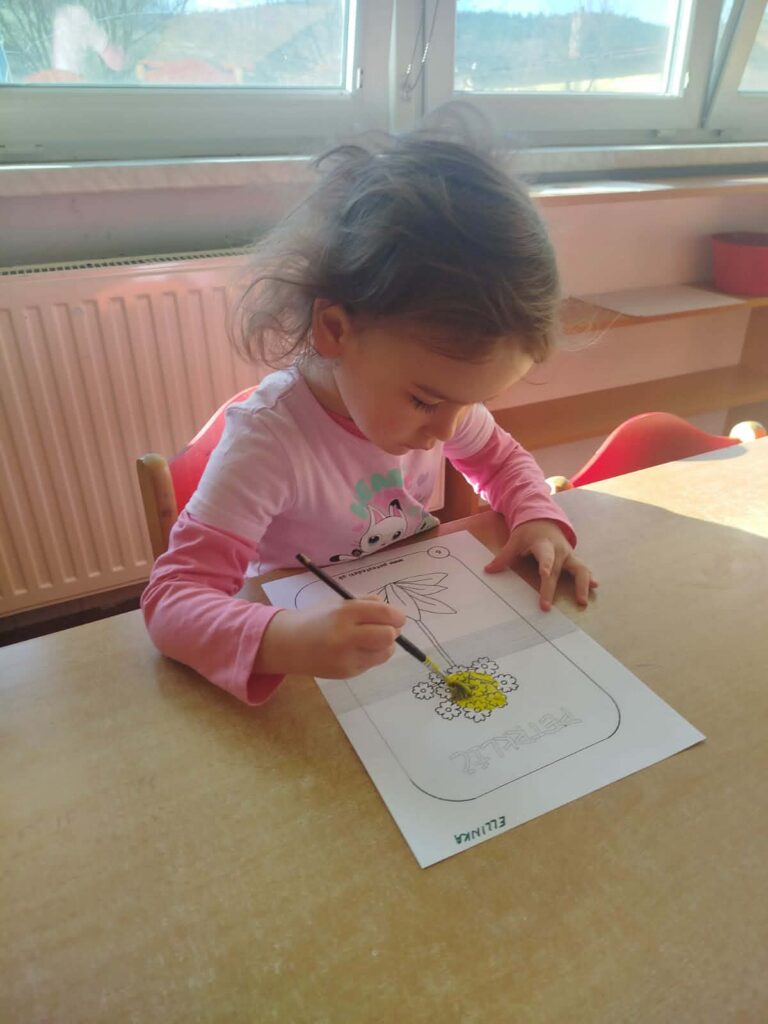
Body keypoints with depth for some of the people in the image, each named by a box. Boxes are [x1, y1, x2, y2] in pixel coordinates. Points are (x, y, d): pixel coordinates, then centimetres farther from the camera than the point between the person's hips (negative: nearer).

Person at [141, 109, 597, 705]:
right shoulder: (268, 440, -28)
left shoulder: (440, 391, -9)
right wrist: (281, 640, -46)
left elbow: (500, 458, 10)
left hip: (422, 631, 6)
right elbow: (172, 598, -28)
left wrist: (538, 517, -10)